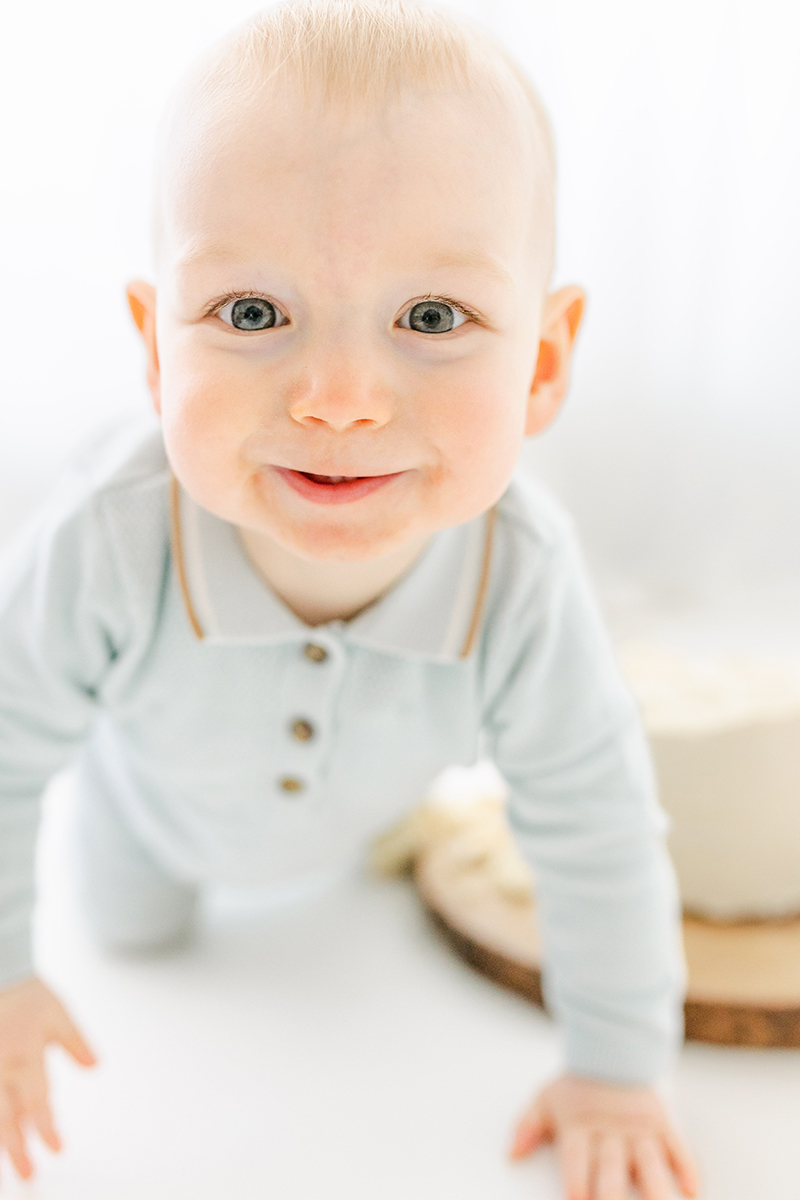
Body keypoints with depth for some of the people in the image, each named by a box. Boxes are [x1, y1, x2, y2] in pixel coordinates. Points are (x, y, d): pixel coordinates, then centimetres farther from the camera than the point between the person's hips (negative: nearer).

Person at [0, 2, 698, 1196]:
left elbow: (596, 828, -24)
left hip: (347, 811, 1)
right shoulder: (107, 545, -46)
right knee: (134, 932, 27)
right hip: (163, 798, -1)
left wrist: (615, 1068, -12)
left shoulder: (523, 578, -42)